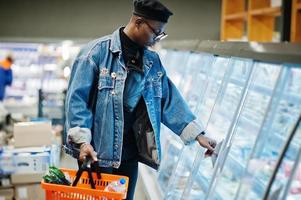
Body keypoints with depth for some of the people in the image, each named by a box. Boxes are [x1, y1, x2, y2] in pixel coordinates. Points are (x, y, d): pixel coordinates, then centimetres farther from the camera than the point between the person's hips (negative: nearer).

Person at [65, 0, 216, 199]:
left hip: (130, 152, 6)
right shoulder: (97, 51, -10)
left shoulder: (152, 61, 7)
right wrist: (82, 140, -21)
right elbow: (77, 97, -12)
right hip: (98, 151, -5)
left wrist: (198, 134, 4)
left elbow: (169, 100, 9)